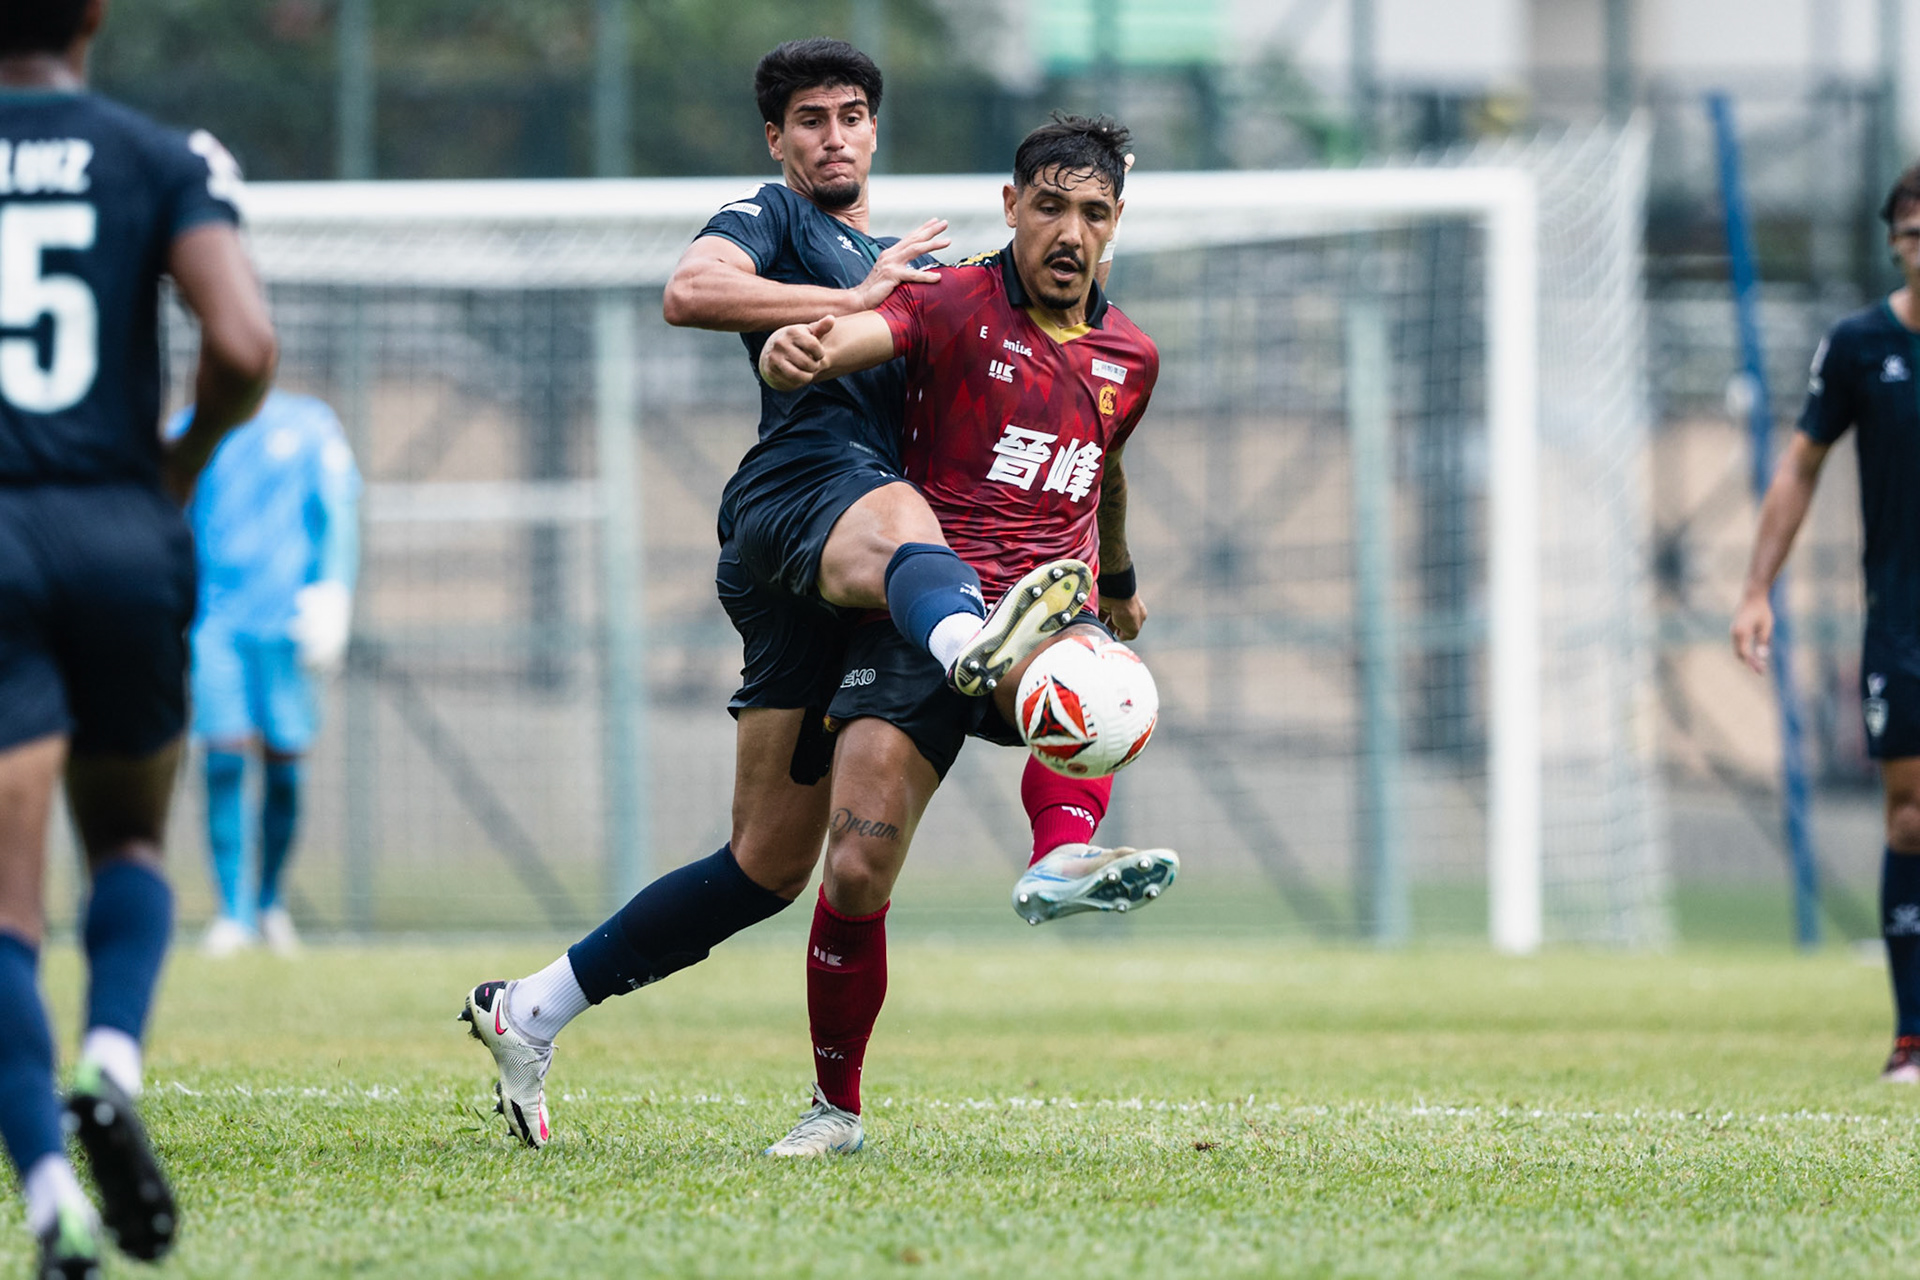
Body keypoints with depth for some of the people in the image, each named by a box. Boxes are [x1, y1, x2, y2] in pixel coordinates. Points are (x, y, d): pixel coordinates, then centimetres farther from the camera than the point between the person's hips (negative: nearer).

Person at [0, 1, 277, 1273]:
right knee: (130, 839, 24)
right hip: (121, 536, 1)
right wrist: (189, 457, 8)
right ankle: (111, 1071, -3)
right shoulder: (165, 162, 2)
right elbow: (243, 344, -12)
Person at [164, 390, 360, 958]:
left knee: (284, 768, 2)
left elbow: (338, 519, 2)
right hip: (213, 618, 0)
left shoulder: (310, 426, 4)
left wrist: (333, 595, -11)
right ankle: (233, 911, -7)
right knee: (224, 761, -11)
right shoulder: (189, 431, 9)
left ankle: (270, 899, 22)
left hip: (283, 618, 0)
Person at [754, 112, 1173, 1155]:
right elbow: (849, 338, -21)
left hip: (1044, 611, 3)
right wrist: (794, 351, -45)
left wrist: (1119, 580, 52)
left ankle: (1065, 862, -57)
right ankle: (835, 1107, 6)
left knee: (1084, 666, -36)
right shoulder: (954, 306, -1)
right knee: (856, 871, -12)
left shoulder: (1128, 358, 15)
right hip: (914, 626, -3)